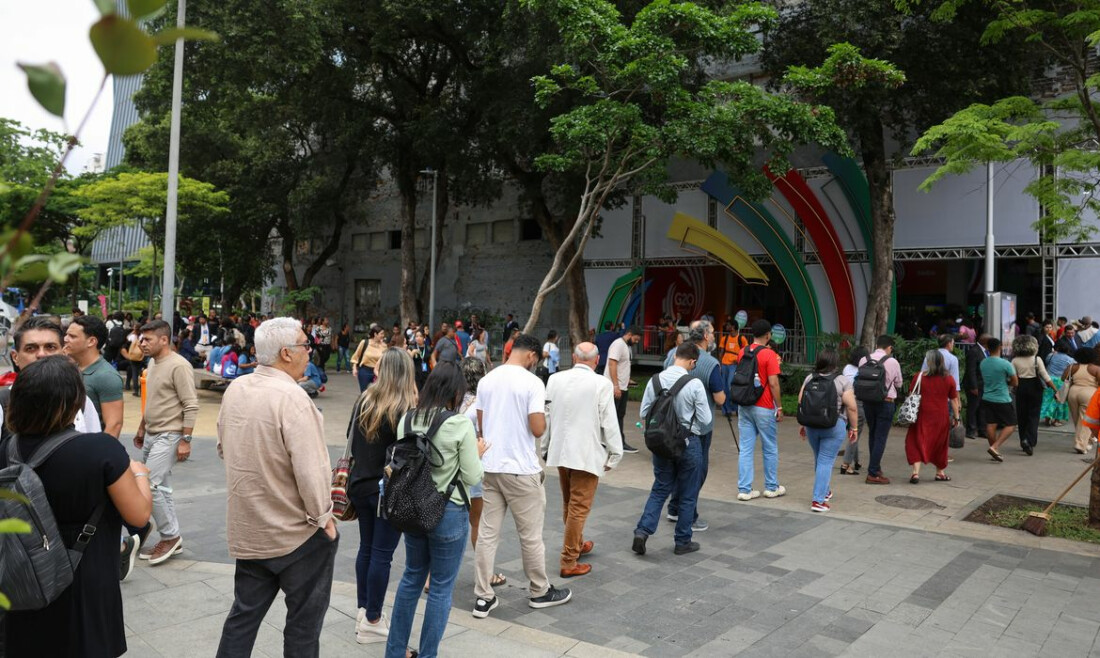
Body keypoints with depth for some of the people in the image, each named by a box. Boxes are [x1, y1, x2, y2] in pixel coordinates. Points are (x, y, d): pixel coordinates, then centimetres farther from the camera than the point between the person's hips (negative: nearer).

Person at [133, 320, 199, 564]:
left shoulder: (178, 366, -16)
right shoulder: (153, 364, 12)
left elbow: (191, 406, -19)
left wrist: (185, 439, -21)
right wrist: (142, 429, 22)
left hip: (168, 436, -9)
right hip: (152, 435, 9)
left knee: (151, 485, -13)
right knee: (159, 486, 11)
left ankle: (170, 536, 2)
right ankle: (171, 538, 20)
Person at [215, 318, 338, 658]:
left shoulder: (235, 389, 0)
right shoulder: (291, 397, -24)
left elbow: (224, 447, 13)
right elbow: (310, 469, -26)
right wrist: (323, 518, -13)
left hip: (246, 528, 7)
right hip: (296, 532, -7)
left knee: (244, 613, 19)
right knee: (304, 618, 10)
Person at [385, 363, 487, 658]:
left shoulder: (407, 420, -2)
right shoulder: (461, 424, -17)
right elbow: (473, 478, -12)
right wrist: (479, 453, 5)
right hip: (448, 513, -5)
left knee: (412, 577, 22)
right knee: (441, 587, 10)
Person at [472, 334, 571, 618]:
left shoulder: (486, 380, 6)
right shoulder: (532, 383, -13)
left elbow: (480, 425, 12)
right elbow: (537, 429, -17)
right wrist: (543, 416, 3)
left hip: (490, 467, 6)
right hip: (521, 469, -5)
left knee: (487, 533, 8)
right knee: (531, 535, 9)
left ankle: (483, 597, 13)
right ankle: (540, 592, 25)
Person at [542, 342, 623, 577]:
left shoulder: (555, 379, -1)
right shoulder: (601, 384, -14)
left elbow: (546, 416, 5)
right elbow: (609, 423, -13)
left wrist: (545, 448, 16)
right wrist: (615, 453, -1)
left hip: (560, 451, 6)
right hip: (587, 454, -5)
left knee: (568, 504, 21)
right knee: (579, 508, 2)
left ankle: (577, 544, 40)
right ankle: (569, 562, 6)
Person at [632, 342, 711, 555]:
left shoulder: (655, 380, -6)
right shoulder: (694, 384, -17)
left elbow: (644, 413, 0)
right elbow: (706, 419, -12)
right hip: (688, 442, -3)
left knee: (659, 490, 17)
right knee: (688, 495, 13)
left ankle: (643, 530, 2)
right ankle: (683, 542, 22)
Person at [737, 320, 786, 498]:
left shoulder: (743, 352, 6)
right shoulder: (769, 354, -12)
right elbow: (773, 383, -15)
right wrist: (779, 407, -7)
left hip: (744, 406, 5)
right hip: (763, 408, -5)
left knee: (746, 448, 5)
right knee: (770, 448, 10)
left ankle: (744, 489, 5)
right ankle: (772, 487, 21)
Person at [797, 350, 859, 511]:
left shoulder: (809, 378, 3)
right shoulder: (842, 380, -8)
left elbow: (801, 402, 5)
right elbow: (851, 407, -10)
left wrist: (803, 425, 14)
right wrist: (854, 428, 0)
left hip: (811, 425, 4)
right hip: (834, 427, -4)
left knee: (819, 459, 20)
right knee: (826, 461, -2)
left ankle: (824, 491, 36)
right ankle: (818, 500, -5)